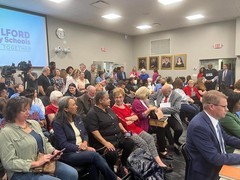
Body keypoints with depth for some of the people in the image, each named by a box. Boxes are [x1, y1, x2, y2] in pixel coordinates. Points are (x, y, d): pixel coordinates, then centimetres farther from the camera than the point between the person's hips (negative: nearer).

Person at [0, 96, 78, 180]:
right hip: (23, 173, -6)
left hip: (44, 163, 6)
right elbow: (9, 162, -16)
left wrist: (53, 151, -4)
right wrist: (36, 163, -21)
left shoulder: (34, 123, 8)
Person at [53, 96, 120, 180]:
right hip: (69, 154, -5)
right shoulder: (58, 123, -10)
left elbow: (85, 133, 15)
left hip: (82, 149, 5)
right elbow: (63, 144, -14)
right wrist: (80, 148, -18)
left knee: (93, 163, -29)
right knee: (94, 155, -28)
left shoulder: (77, 118, 9)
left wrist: (85, 142, -7)